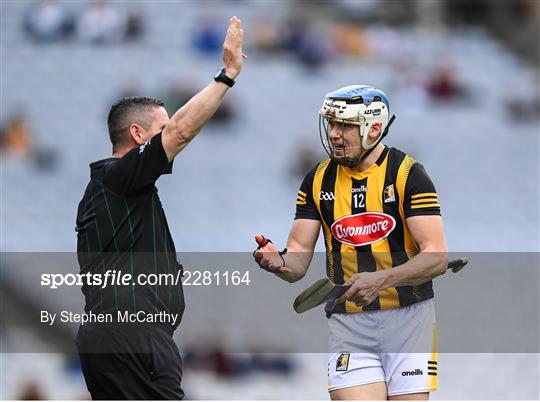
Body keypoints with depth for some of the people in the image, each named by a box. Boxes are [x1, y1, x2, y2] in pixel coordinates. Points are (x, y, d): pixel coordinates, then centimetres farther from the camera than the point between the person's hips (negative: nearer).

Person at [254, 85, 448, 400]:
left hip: (408, 318, -2)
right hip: (348, 324, 2)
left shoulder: (407, 173, -7)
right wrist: (279, 262, -19)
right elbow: (299, 259, 5)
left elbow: (437, 256, -14)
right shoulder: (318, 181, 6)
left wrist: (381, 280, -28)